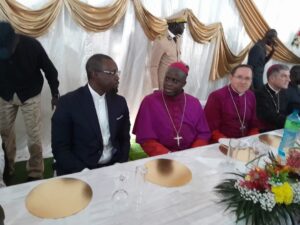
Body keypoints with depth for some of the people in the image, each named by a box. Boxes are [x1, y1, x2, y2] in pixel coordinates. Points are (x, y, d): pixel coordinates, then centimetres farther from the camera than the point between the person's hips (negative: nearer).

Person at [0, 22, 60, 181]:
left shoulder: (32, 45, -22)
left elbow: (49, 69, -9)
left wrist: (55, 93, -4)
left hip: (30, 95, -2)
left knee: (34, 134, -2)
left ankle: (35, 172, 15)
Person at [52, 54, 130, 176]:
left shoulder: (119, 102, 4)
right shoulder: (68, 102, -8)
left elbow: (124, 139, 10)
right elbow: (60, 148, -8)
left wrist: (120, 165, -5)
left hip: (113, 167, 4)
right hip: (79, 172, -3)